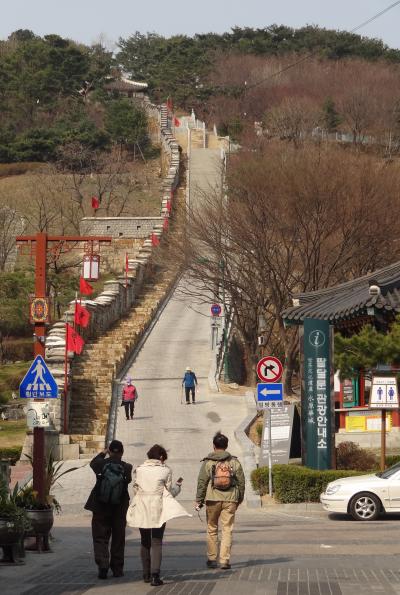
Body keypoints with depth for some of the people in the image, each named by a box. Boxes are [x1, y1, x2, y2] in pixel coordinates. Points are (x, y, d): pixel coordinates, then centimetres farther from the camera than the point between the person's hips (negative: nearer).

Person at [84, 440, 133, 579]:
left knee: (100, 538, 5)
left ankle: (103, 565, -13)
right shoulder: (126, 468, -11)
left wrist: (103, 453, 25)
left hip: (100, 509, -1)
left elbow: (93, 463, 12)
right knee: (118, 539, 13)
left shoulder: (101, 464, -10)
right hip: (119, 510, 1)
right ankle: (117, 568, 16)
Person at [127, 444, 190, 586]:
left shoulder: (139, 470, 2)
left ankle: (146, 574, 21)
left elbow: (135, 490, 8)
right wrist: (178, 485, 20)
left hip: (142, 510, 3)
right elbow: (170, 491, 0)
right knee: (156, 543, 0)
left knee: (145, 542, 17)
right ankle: (155, 575, -14)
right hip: (158, 510, -3)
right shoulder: (165, 471, -6)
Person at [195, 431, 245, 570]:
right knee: (227, 530, 2)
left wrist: (199, 500, 4)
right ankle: (225, 560, -4)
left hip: (213, 499, -1)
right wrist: (240, 499, 19)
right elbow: (241, 482, 7)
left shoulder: (208, 462, -2)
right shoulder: (234, 462, 4)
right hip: (230, 500, 1)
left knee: (212, 529, 12)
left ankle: (212, 559, 15)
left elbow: (202, 483, -2)